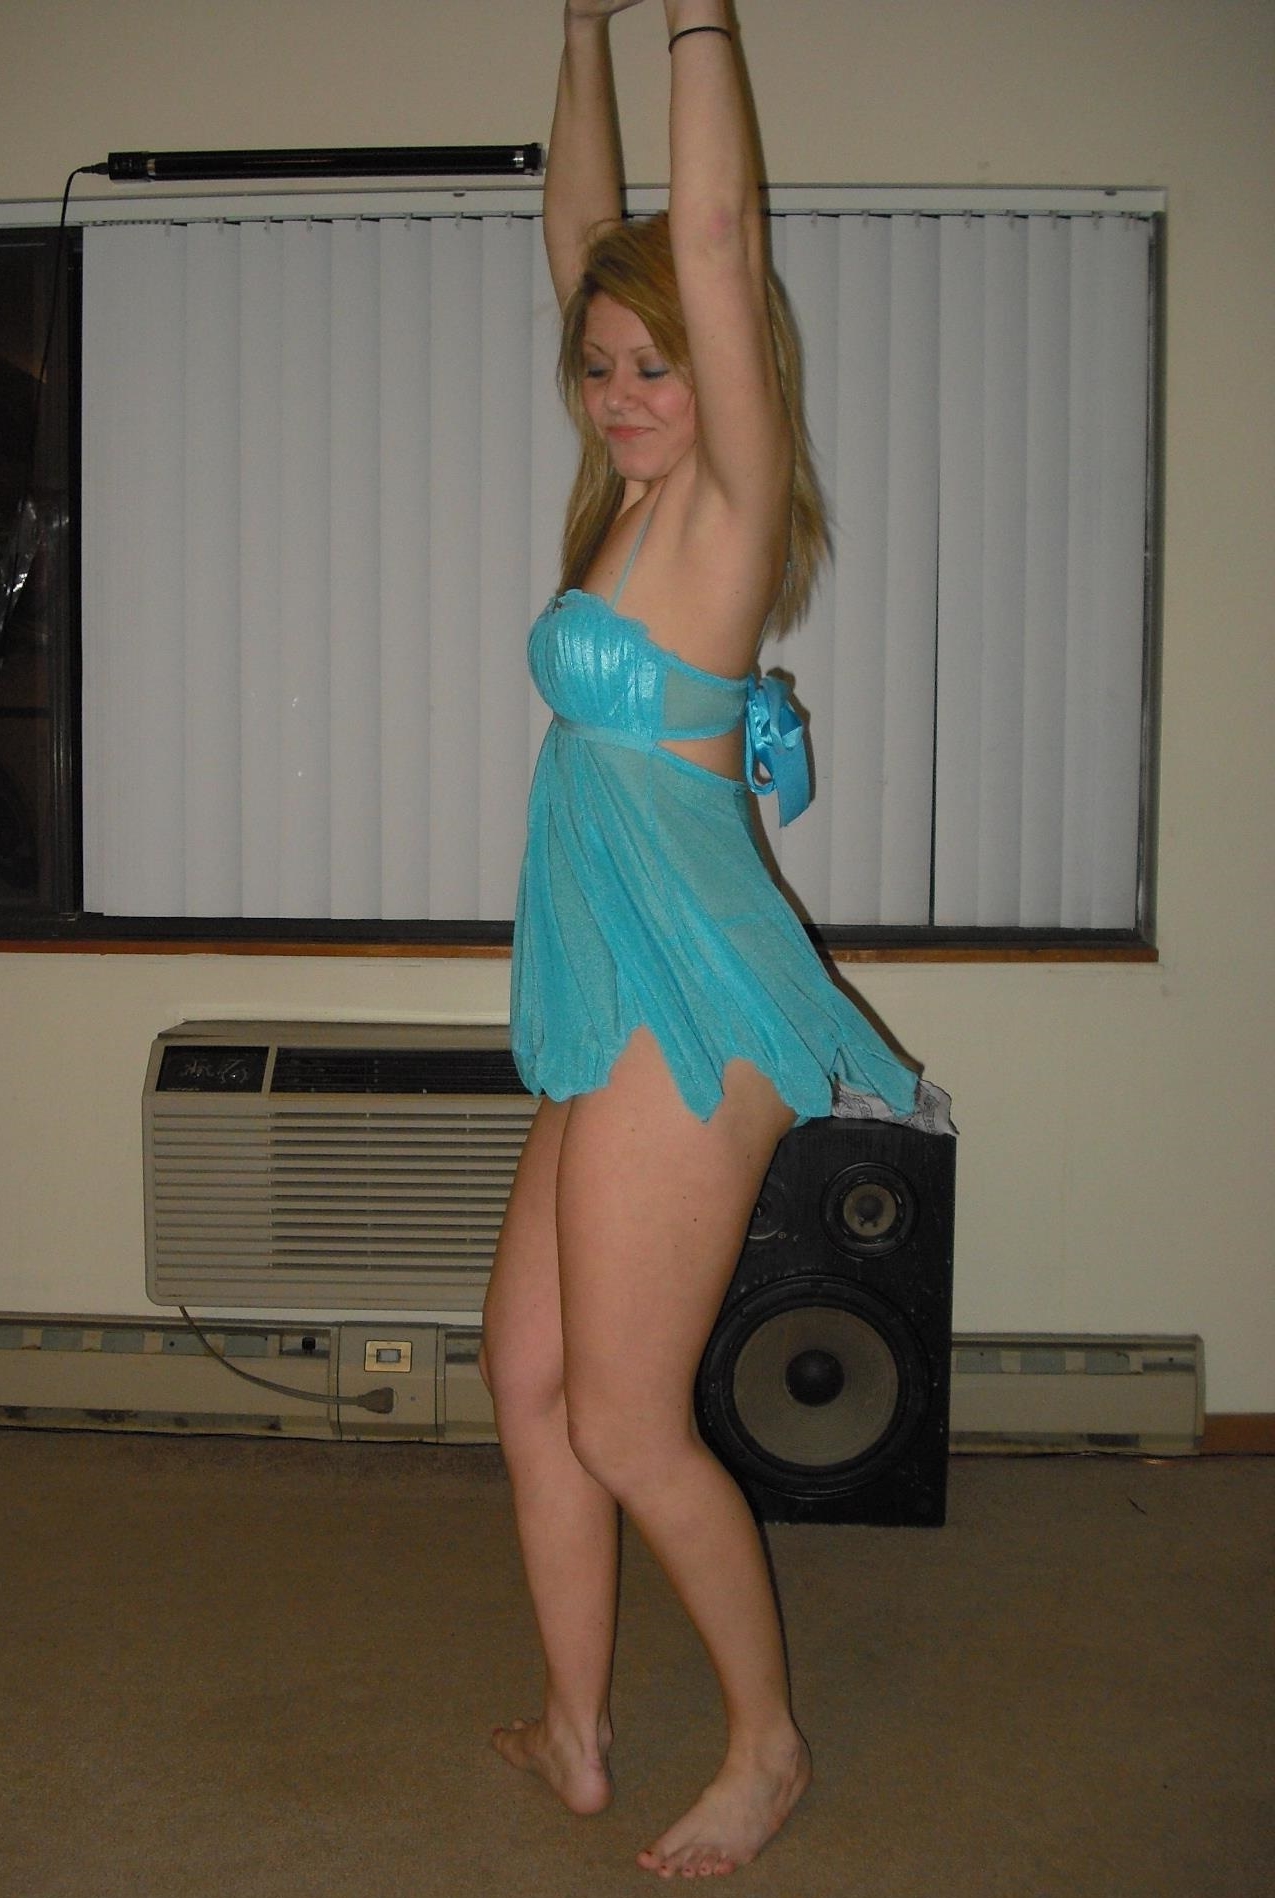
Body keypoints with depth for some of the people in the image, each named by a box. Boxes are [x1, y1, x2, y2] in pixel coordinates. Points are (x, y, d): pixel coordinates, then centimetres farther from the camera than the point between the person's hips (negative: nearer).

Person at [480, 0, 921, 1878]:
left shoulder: (729, 508, -8)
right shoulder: (636, 501, 12)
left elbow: (714, 238, -17)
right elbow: (582, 231, 17)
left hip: (685, 1011, -9)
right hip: (617, 1014, 9)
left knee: (628, 1426, 0)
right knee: (528, 1368, 14)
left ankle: (770, 1741, 22)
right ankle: (575, 1732, 30)